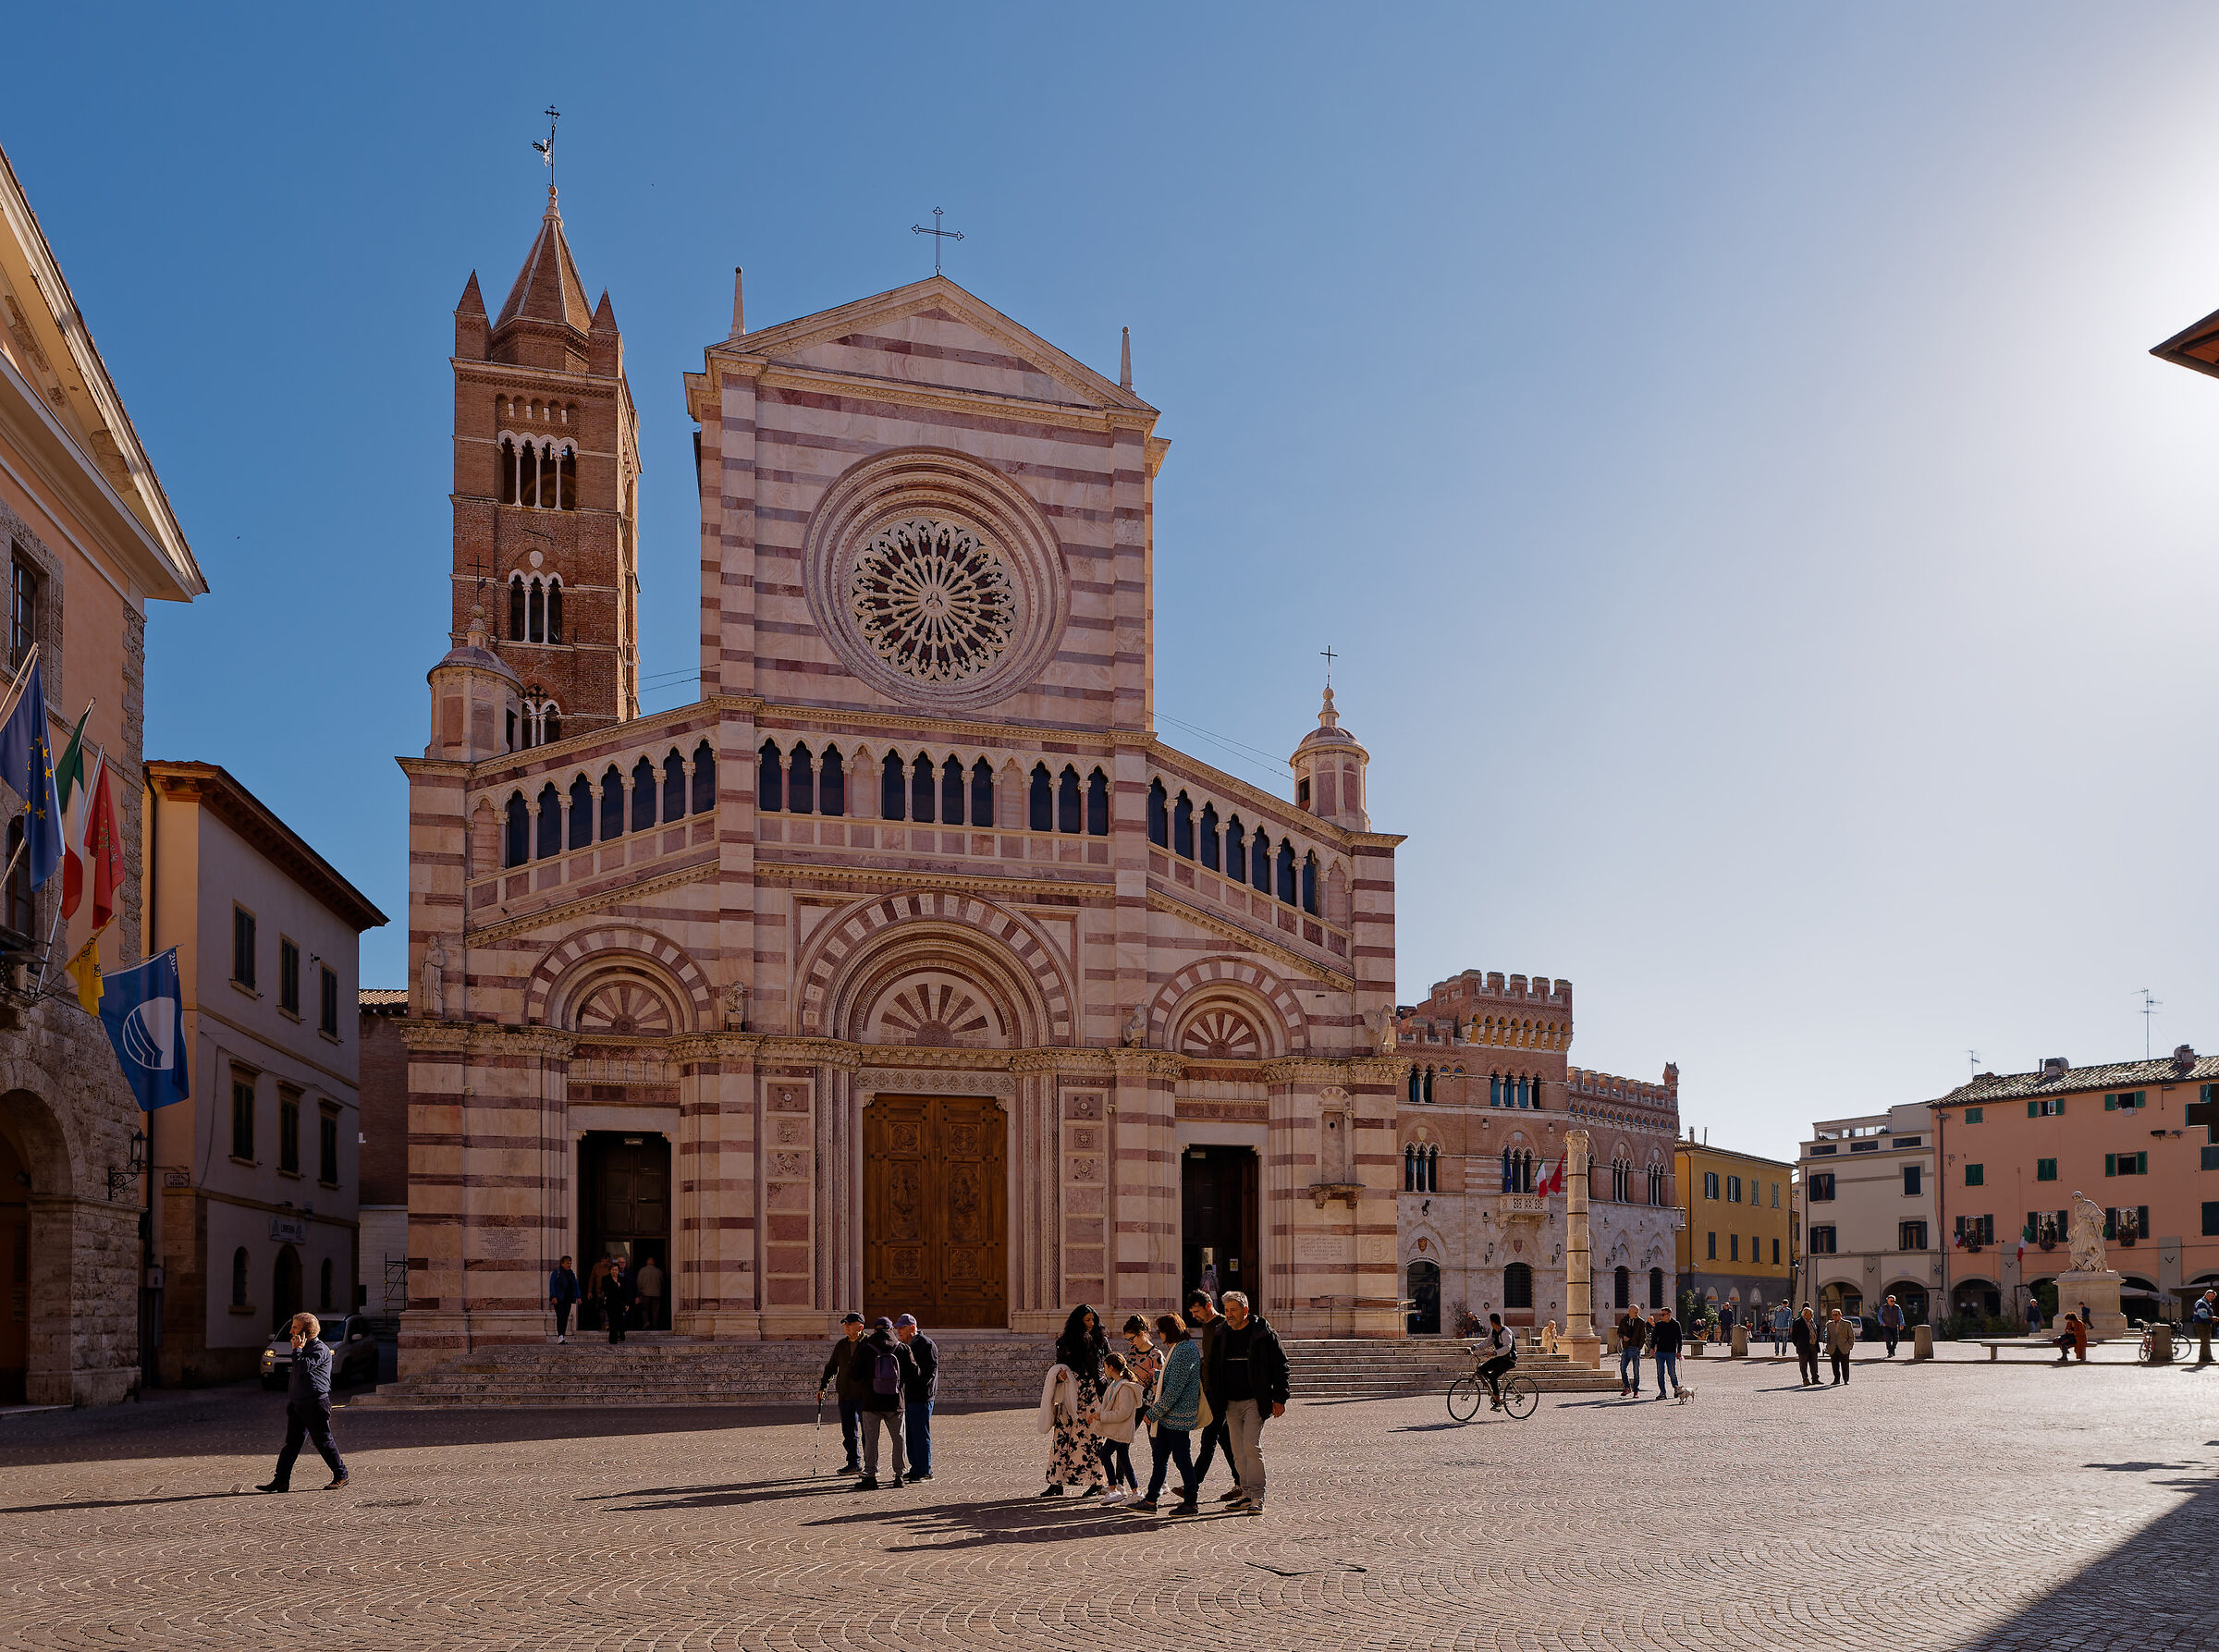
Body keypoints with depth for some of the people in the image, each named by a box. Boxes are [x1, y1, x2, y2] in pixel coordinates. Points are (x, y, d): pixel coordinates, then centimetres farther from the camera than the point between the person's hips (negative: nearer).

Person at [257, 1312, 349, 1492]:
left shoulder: (320, 1349, -11)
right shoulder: (305, 1348, 20)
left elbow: (304, 1367, -25)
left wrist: (297, 1349, -14)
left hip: (316, 1404, -9)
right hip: (297, 1403, 9)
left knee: (323, 1441, -2)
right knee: (292, 1442, 4)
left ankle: (341, 1475, 8)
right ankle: (281, 1481, 3)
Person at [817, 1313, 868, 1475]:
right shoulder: (841, 1345, 11)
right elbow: (831, 1367, 21)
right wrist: (822, 1387, 14)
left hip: (864, 1395, -5)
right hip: (845, 1395, 5)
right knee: (849, 1432, 10)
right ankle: (854, 1463, 21)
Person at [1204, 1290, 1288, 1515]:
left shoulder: (1263, 1333, -5)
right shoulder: (1222, 1335, 9)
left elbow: (1280, 1366, -2)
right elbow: (1212, 1368, 18)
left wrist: (1279, 1399, -5)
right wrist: (1212, 1397, 12)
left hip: (1255, 1401, -5)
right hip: (1231, 1403, 6)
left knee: (1252, 1446, -13)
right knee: (1238, 1451, 6)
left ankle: (1256, 1497, -9)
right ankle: (1246, 1494, 13)